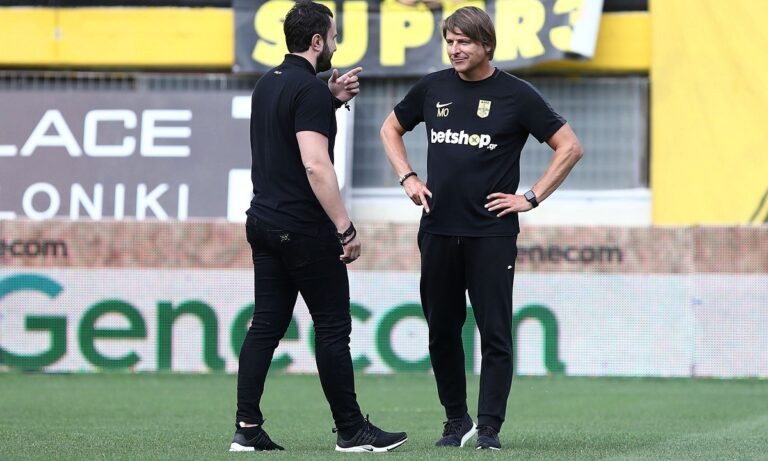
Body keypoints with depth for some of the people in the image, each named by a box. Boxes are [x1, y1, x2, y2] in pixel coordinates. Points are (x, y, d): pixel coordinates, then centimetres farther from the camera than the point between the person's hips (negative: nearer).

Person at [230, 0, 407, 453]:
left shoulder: (269, 84, 12)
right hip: (304, 229, -9)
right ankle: (351, 430, 5)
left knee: (266, 325, 7)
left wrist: (333, 100, 17)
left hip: (264, 223, 9)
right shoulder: (310, 89, -15)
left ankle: (248, 428, 2)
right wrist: (347, 228, -21)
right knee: (333, 328, -1)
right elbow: (316, 165, -23)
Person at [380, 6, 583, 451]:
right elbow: (391, 129, 24)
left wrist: (531, 198, -5)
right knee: (442, 330, 8)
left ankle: (489, 428, 0)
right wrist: (408, 178, 10)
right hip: (437, 230, 4)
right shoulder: (433, 88, 7)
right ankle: (456, 420, 21)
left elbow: (570, 147, -1)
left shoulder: (516, 94, -4)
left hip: (492, 234, -4)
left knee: (495, 334, -4)